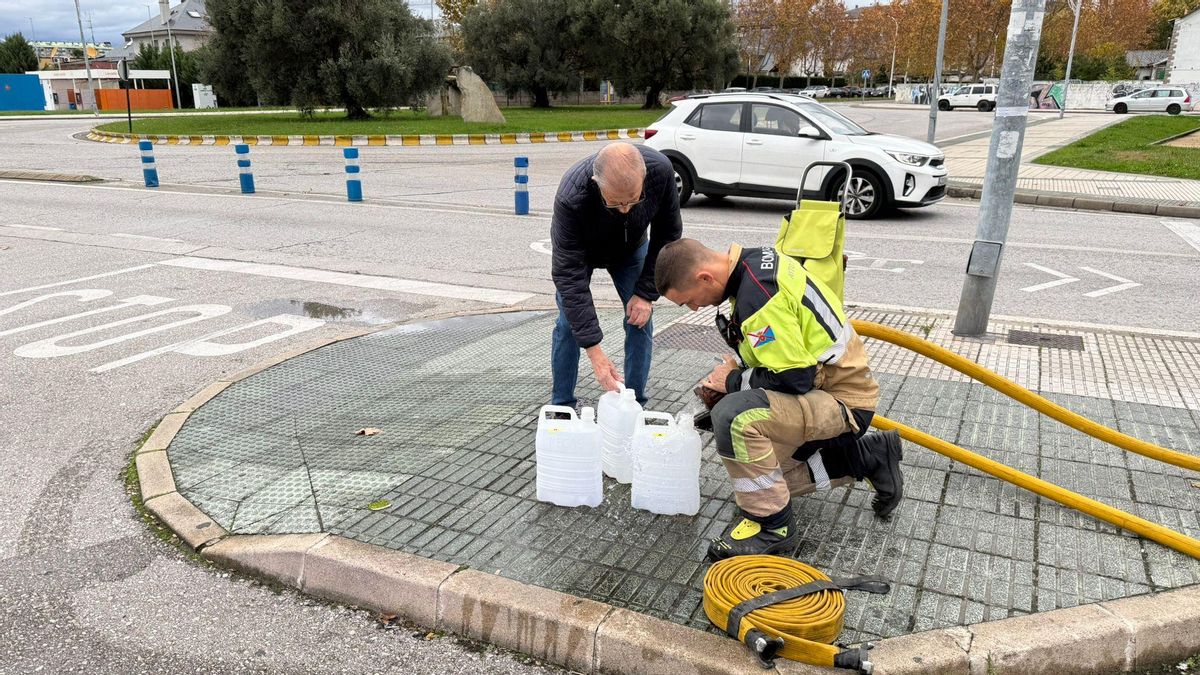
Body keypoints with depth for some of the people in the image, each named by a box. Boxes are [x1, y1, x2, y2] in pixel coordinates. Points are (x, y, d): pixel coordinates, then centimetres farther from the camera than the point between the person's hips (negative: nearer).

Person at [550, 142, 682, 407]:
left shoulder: (661, 170, -36)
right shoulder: (571, 198, -44)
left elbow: (667, 233, -17)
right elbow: (569, 274, -40)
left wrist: (646, 292, -21)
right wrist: (594, 351, -43)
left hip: (631, 248, 2)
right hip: (578, 250, -2)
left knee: (640, 321, -5)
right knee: (569, 323, -8)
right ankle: (562, 406, 8)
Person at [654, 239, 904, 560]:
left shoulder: (757, 294, -28)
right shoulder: (755, 261, 3)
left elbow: (795, 378, -27)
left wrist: (734, 381, -11)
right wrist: (728, 380, 6)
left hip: (843, 400, -10)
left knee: (733, 417, -31)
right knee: (764, 467, 17)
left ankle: (771, 523, -11)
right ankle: (870, 457, 22)